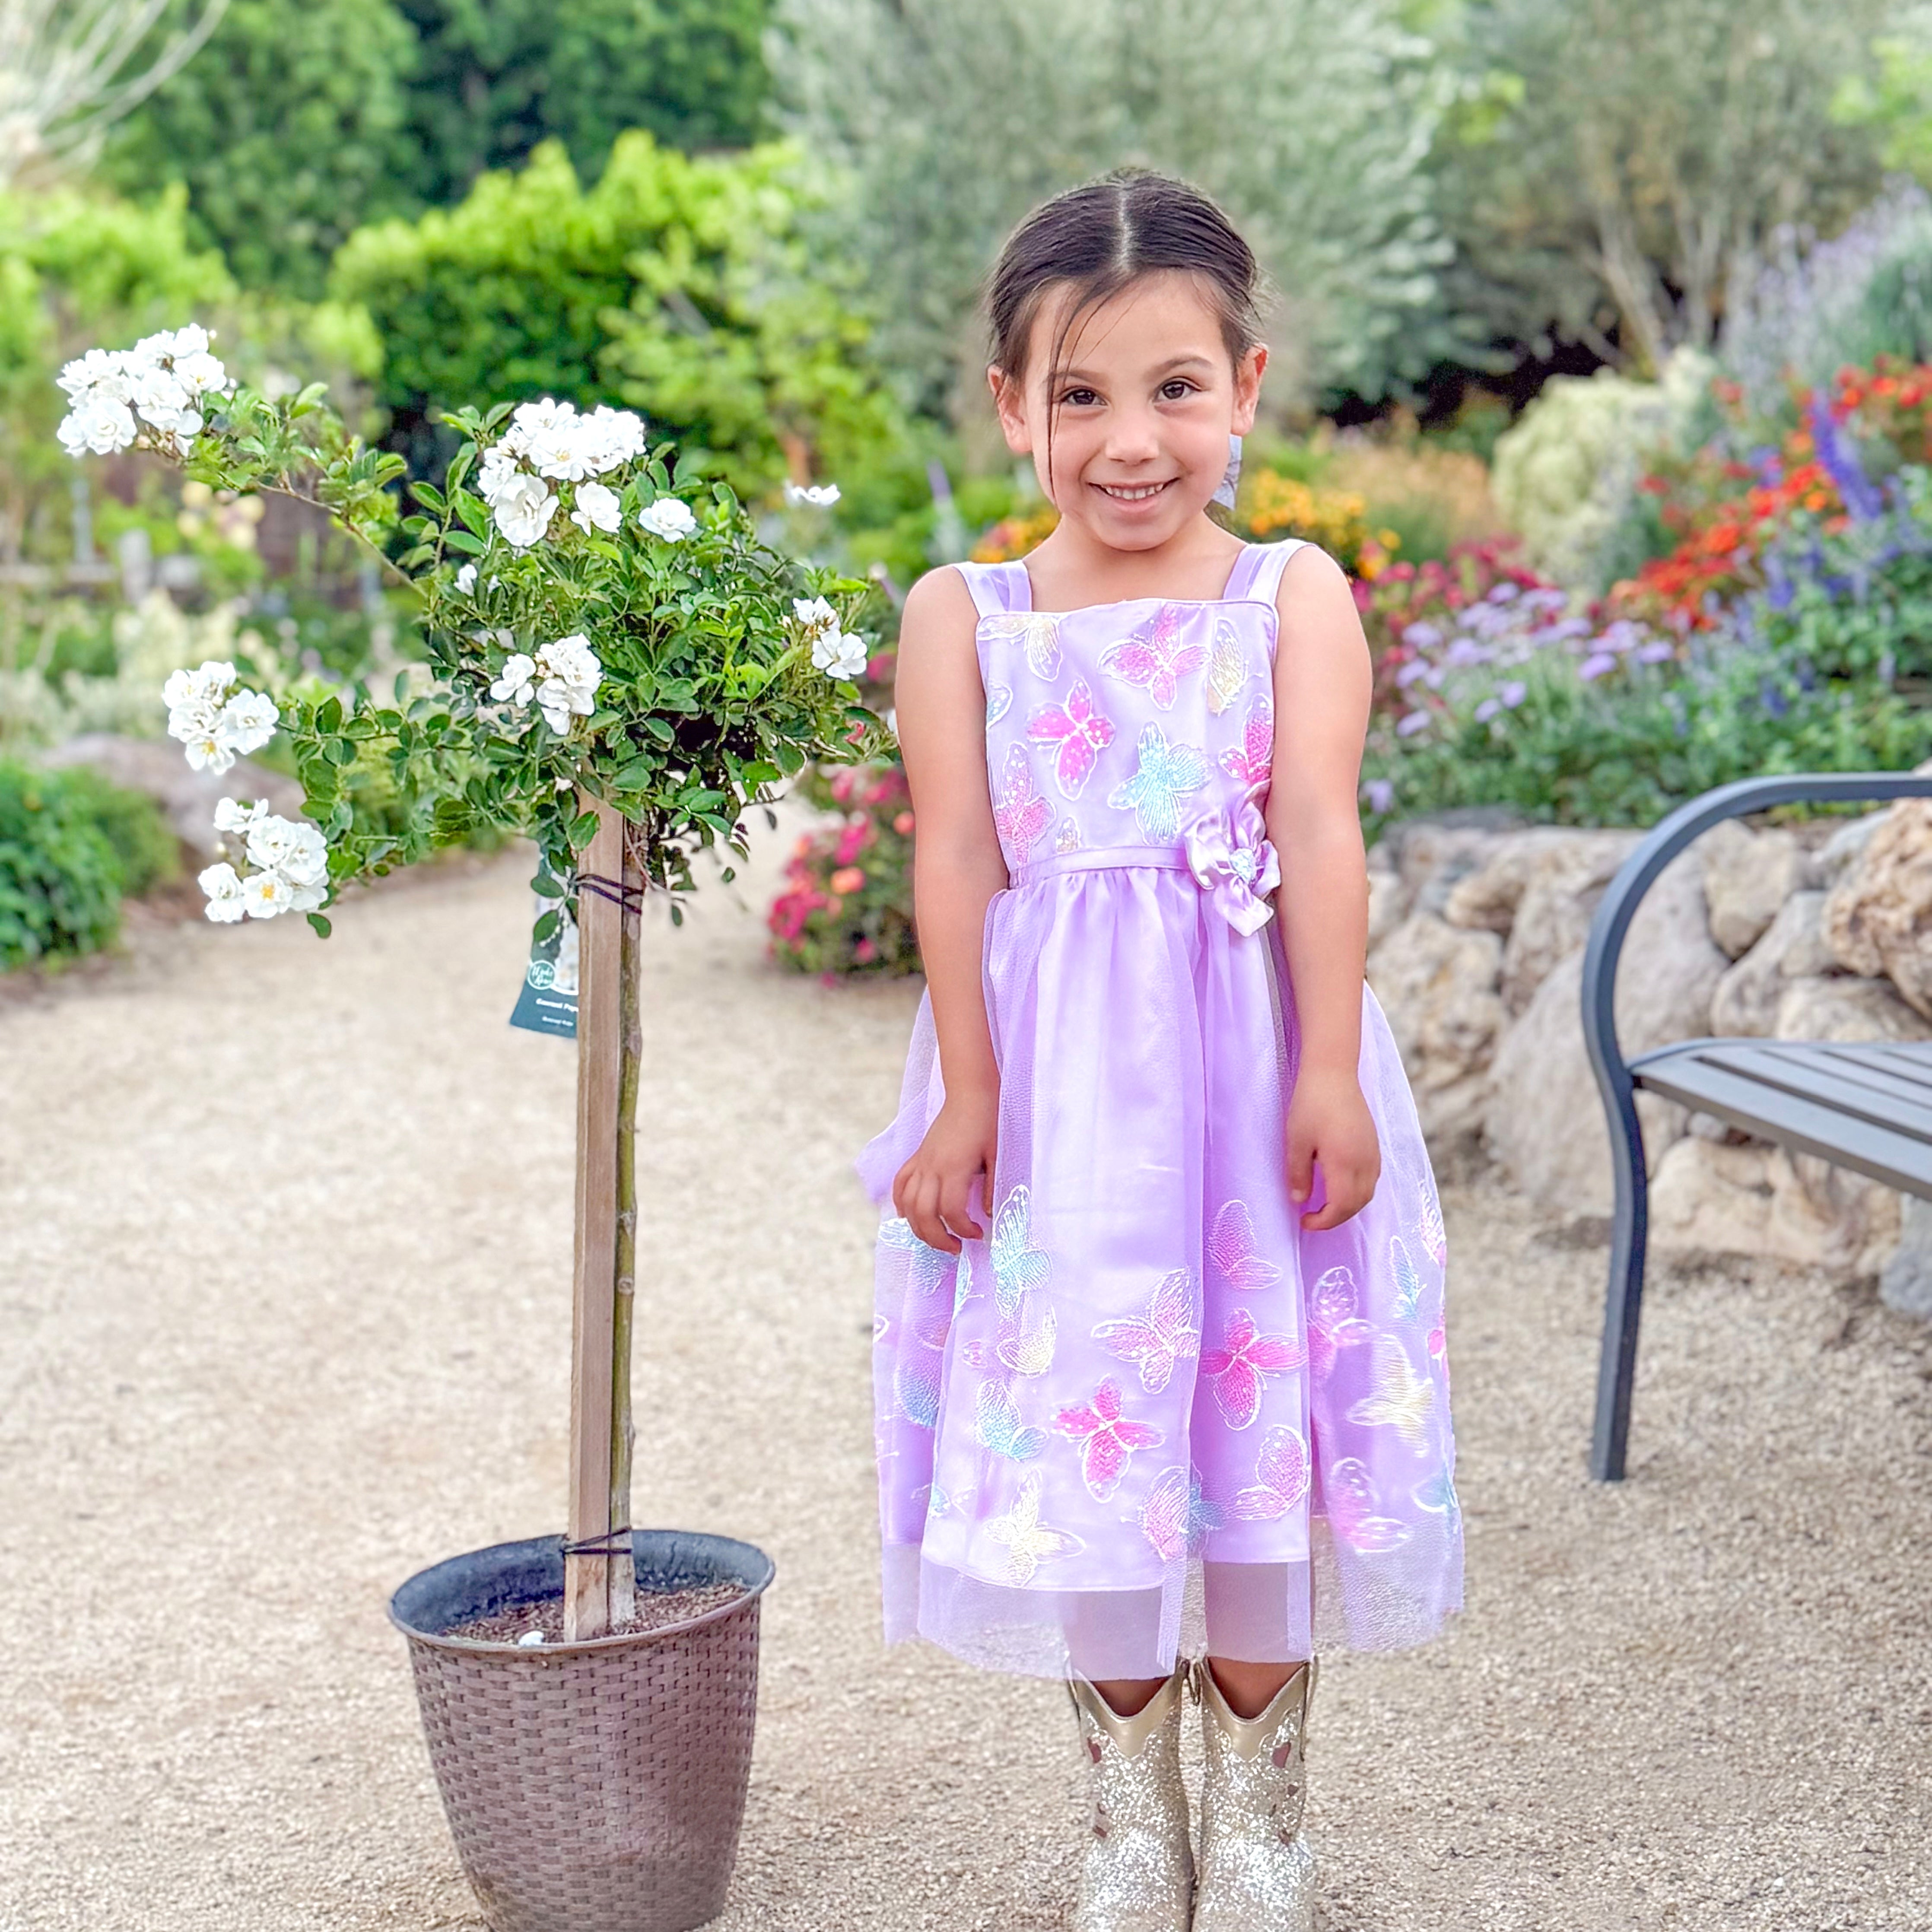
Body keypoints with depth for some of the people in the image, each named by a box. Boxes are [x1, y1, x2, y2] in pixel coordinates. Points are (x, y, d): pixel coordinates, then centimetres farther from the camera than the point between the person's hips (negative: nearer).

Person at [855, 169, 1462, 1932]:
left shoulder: (1294, 597, 1)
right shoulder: (960, 617, 3)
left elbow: (1319, 830, -7)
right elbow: (956, 856, -1)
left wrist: (1331, 1069, -14)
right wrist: (966, 1091, -7)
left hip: (1247, 1063, -1)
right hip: (1055, 1079, 1)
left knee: (1255, 1440, 7)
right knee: (1077, 1442, 8)